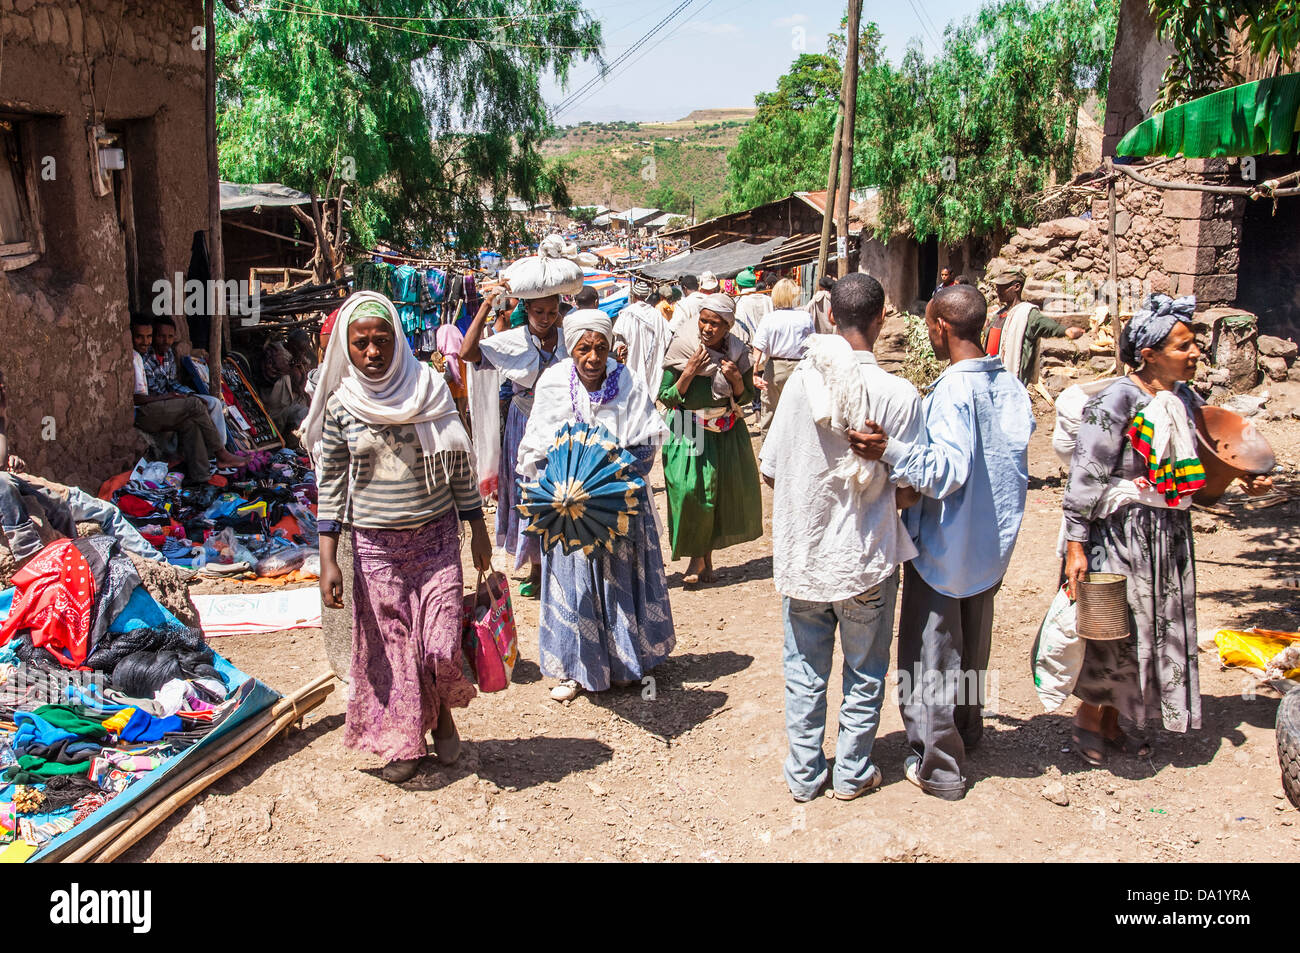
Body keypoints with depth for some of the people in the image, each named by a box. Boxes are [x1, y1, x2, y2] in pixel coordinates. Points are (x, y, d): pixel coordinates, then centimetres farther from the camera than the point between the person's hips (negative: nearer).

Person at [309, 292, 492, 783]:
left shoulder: (429, 388, -2)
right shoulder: (339, 406, -2)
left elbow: (461, 464, 4)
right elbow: (331, 484, 2)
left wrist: (478, 531, 5)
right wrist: (328, 560, -3)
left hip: (436, 538, -1)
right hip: (375, 545, 1)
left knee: (441, 644, -5)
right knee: (389, 644, 7)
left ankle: (442, 711, 26)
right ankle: (403, 740, 25)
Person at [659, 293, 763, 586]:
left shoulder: (737, 353, -4)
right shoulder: (682, 348, -12)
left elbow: (746, 398, 6)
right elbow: (666, 398, -9)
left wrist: (737, 379, -15)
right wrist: (690, 372, -23)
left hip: (728, 433, 3)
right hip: (688, 432, -3)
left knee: (725, 492, 5)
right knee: (691, 490, -12)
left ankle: (708, 554, 24)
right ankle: (697, 557, 5)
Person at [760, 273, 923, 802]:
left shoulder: (801, 381, -10)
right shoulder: (898, 394, -16)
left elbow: (770, 471, -3)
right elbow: (909, 488, -11)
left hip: (802, 555, 2)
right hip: (866, 560, -2)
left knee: (805, 671, 17)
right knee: (864, 673, 17)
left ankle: (803, 774, 26)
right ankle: (852, 774, 28)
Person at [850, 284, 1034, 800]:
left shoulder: (952, 390, -23)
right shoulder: (1011, 385, 1)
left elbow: (950, 471, -31)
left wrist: (891, 451, -42)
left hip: (943, 545, -8)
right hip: (992, 543, 8)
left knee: (930, 655, 5)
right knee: (972, 646, 24)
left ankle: (938, 765, 14)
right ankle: (967, 729, 42)